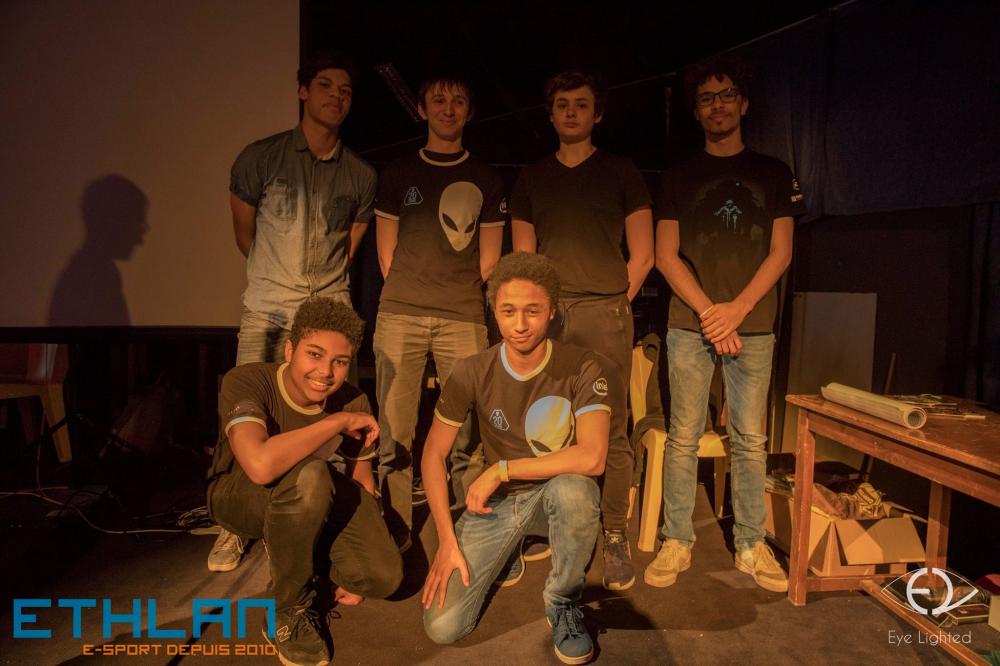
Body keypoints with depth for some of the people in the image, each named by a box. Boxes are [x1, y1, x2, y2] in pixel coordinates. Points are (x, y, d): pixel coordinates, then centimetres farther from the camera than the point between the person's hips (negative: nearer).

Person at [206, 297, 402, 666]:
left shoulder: (354, 403, -13)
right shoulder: (246, 381, -27)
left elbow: (362, 481, -2)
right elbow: (261, 465, -45)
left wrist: (355, 568, -5)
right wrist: (338, 422, -35)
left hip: (315, 505, 4)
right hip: (239, 496, -3)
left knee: (384, 577, -18)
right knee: (308, 476, -38)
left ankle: (296, 554, 13)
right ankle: (289, 614, -14)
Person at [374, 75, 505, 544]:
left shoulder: (485, 179, 14)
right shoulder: (398, 173, 15)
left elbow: (489, 258, 13)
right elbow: (386, 251, 13)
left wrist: (458, 295, 8)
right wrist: (409, 294, 7)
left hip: (463, 317, 0)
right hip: (400, 313, 1)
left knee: (467, 435, -2)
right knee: (395, 432, 0)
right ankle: (395, 537, 12)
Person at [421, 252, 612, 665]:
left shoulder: (581, 368, -16)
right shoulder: (472, 373, -10)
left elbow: (592, 458, -29)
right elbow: (433, 455, -3)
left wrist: (502, 469, -24)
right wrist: (448, 540, -10)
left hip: (554, 494, -1)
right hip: (495, 504, 2)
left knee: (573, 489, -39)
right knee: (442, 627, -12)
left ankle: (562, 601, -8)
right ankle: (507, 556, 19)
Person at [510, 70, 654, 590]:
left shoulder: (621, 173, 11)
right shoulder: (531, 178, 18)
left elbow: (642, 257, 7)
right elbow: (523, 257, 16)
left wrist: (610, 304, 3)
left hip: (605, 313, -2)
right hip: (545, 314, 2)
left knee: (612, 432, -3)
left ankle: (614, 536, 9)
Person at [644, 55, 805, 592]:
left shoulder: (774, 175, 13)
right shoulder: (678, 179, 12)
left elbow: (780, 253, 5)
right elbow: (666, 256, 3)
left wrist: (737, 309, -9)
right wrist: (708, 311, -9)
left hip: (752, 326, 1)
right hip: (690, 325, 0)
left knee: (750, 440, 3)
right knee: (683, 437, 0)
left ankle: (751, 545, 16)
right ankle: (677, 542, 10)